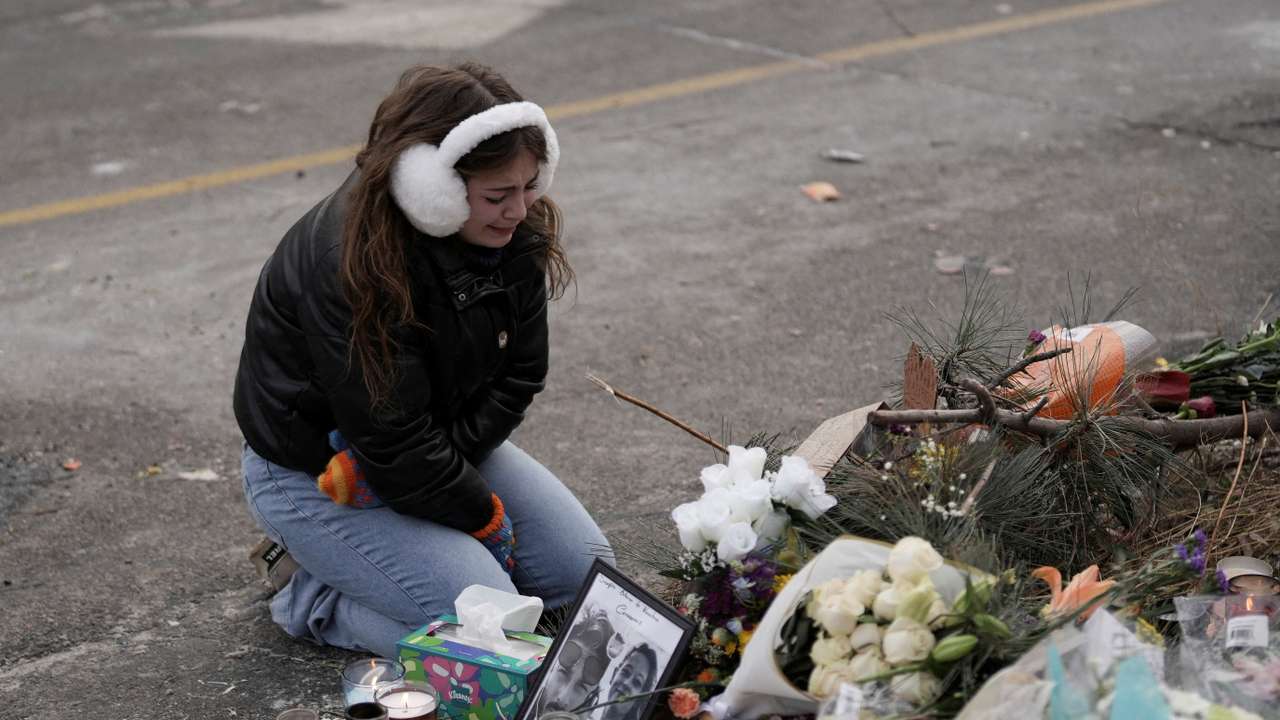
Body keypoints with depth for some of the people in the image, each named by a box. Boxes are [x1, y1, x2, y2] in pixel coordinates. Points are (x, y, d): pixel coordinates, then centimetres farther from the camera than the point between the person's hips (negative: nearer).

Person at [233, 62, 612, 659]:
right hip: (311, 474, -8)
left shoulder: (513, 235, -10)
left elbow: (518, 377, -3)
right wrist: (487, 518, -16)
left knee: (585, 570, 2)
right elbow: (394, 447, -28)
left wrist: (448, 451, -19)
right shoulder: (347, 264, -32)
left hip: (444, 446, 8)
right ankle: (311, 593, 2)